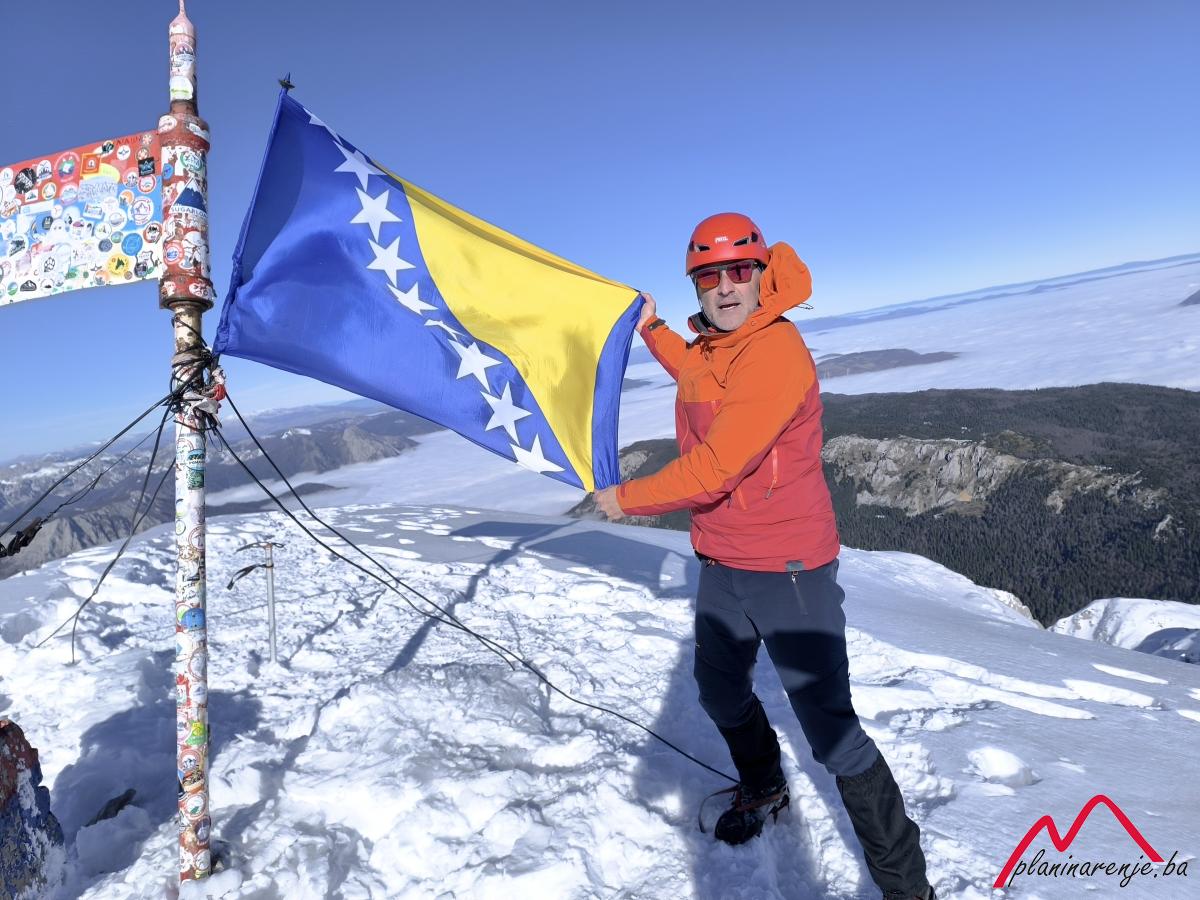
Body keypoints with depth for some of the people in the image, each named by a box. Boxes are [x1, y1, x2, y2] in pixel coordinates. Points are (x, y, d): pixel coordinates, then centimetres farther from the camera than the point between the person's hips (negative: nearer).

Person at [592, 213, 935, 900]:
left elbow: (713, 468, -28)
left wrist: (627, 498, -13)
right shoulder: (711, 348, 5)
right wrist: (652, 330, 33)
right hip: (723, 566, 9)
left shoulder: (777, 352, -23)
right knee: (721, 694, 25)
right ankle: (763, 791, 54)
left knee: (830, 731, -5)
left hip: (788, 572, -9)